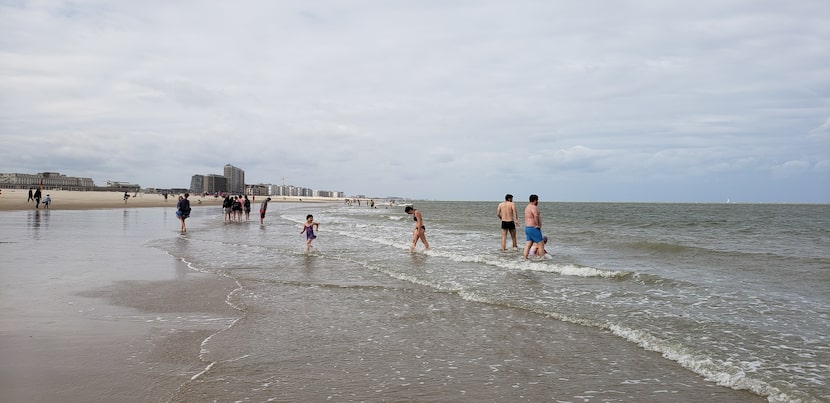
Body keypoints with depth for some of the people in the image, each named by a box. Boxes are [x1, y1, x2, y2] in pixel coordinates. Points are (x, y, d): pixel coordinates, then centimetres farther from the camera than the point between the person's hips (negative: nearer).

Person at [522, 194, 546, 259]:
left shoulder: (527, 207, 18)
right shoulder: (534, 207, -14)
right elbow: (536, 216, -32)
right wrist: (537, 225, -21)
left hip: (527, 228, 10)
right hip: (534, 228, -10)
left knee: (529, 243, 8)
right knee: (541, 243, -2)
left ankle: (524, 257, 3)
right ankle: (542, 257, 0)